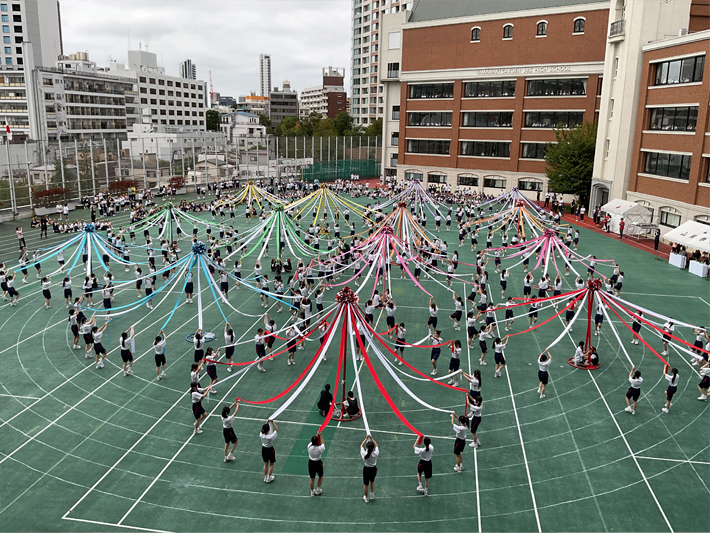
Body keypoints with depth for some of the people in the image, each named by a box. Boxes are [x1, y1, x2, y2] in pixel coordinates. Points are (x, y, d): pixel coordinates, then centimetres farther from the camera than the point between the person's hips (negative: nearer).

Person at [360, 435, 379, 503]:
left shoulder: (364, 453, -26)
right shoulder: (376, 453, -25)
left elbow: (361, 445, -7)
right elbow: (377, 446, -3)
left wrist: (366, 438, 0)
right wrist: (372, 439, -2)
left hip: (366, 469, -2)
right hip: (374, 469, 2)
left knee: (366, 485, 18)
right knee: (372, 482, 30)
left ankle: (366, 498, 36)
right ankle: (372, 495, 48)